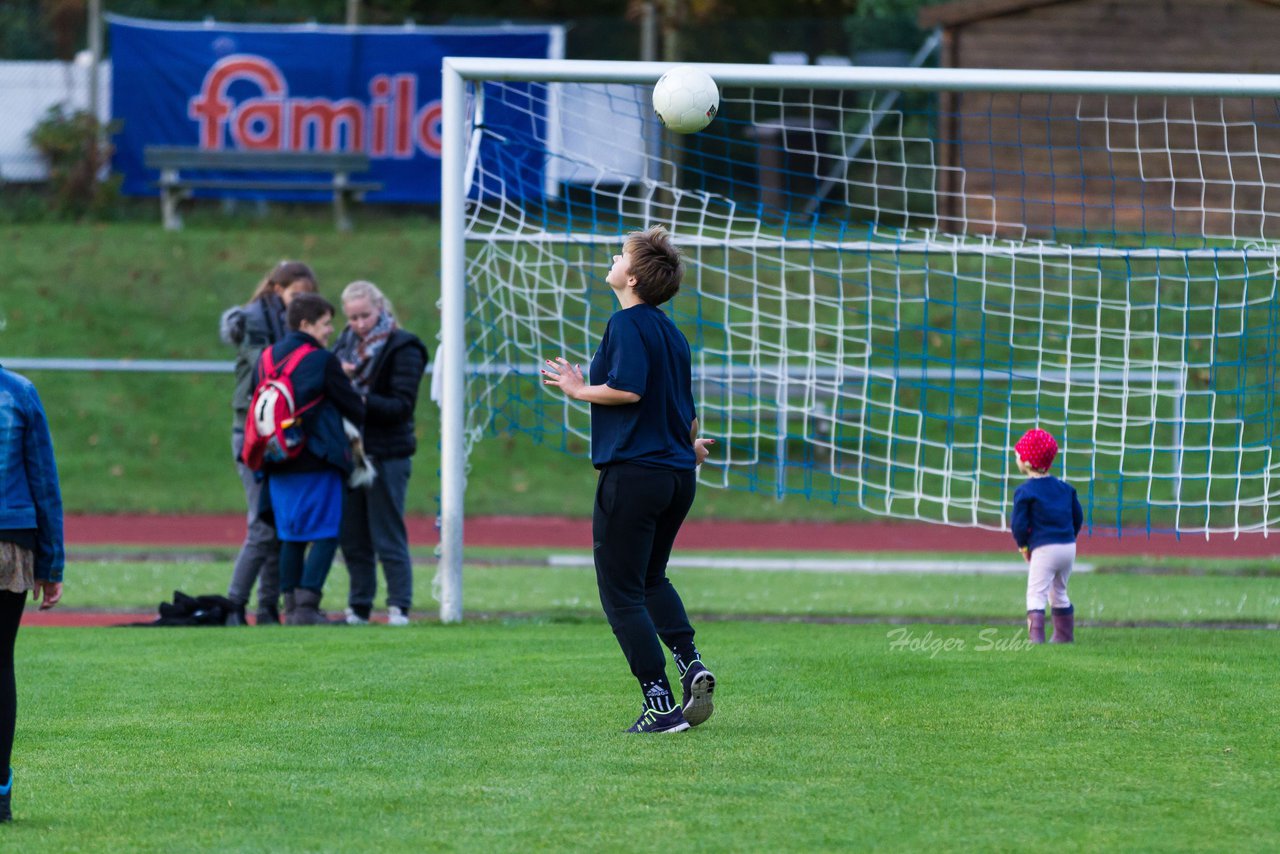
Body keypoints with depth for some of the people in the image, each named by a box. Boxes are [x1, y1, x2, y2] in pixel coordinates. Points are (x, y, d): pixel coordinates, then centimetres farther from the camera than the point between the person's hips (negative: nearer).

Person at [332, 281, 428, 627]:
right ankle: (359, 608, 14)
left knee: (388, 537, -6)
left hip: (386, 455, -6)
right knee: (352, 538, 7)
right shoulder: (345, 344, 13)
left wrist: (362, 401, -26)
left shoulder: (402, 349, -6)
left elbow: (402, 405, -13)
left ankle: (399, 607, -3)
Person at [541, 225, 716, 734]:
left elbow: (629, 388, -25)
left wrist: (580, 391, -8)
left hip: (632, 473, -8)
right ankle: (690, 664, 5)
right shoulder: (671, 332, 13)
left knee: (621, 592, -1)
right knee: (651, 578, 25)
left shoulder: (627, 324, -11)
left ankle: (660, 704, -7)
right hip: (678, 474, 8)